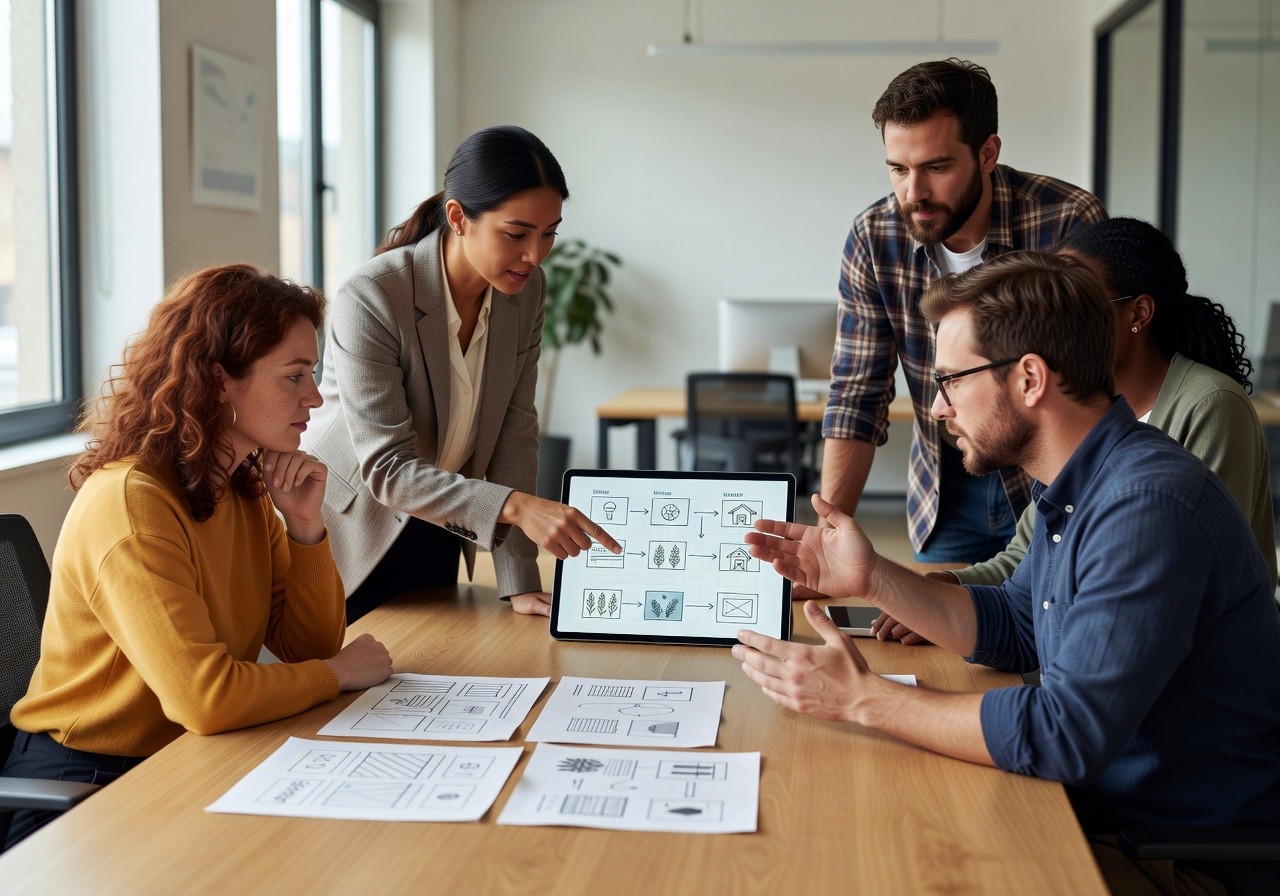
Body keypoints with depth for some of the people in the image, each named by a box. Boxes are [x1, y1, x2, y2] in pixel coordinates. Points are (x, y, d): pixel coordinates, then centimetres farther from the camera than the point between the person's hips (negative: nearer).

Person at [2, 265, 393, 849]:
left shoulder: (245, 493, 5)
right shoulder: (130, 503, -23)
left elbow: (310, 645, 6)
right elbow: (205, 700, -31)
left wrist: (305, 526, -9)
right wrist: (339, 673, -15)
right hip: (79, 791, -8)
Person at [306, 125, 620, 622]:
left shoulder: (527, 289, -8)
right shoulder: (369, 300, -27)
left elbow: (514, 432, -6)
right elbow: (386, 468, -30)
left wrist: (519, 583, -11)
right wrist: (515, 506, -42)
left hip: (435, 537, 6)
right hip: (347, 534, -5)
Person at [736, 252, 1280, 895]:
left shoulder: (1149, 505, -28)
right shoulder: (1076, 487, 5)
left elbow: (1065, 732, -31)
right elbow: (1015, 632, 15)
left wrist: (862, 698, -24)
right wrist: (871, 580, 2)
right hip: (1100, 804, 8)